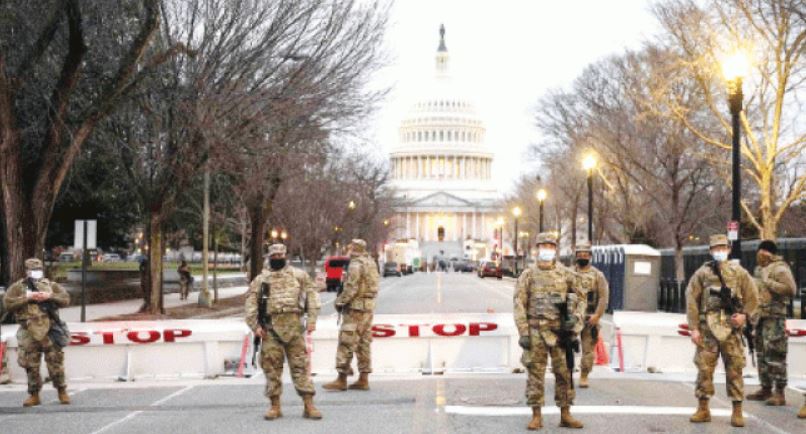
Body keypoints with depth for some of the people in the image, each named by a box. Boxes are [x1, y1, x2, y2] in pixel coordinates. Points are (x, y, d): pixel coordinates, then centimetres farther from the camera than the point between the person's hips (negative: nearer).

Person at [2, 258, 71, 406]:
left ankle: (62, 392, 12)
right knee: (31, 366, 4)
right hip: (29, 333, 0)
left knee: (56, 363, 0)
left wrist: (49, 296, -11)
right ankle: (34, 395, 15)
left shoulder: (51, 285, 12)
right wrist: (27, 297, -13)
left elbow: (66, 299, 3)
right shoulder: (18, 287, 7)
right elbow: (7, 304, -5)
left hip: (49, 331, 0)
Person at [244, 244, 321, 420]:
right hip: (271, 327, 1)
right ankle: (275, 406, 10)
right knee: (271, 366, 2)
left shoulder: (299, 275, 12)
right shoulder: (261, 279, 13)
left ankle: (308, 405, -1)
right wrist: (255, 325, -5)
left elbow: (311, 294, 6)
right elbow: (251, 303, 7)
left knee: (300, 365, -2)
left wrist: (311, 319, -6)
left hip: (294, 325, -1)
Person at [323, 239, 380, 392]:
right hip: (369, 306, 9)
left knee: (346, 343, -5)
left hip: (355, 306, -9)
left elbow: (351, 288, -19)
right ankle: (363, 379, 12)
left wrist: (340, 301, -6)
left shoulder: (355, 265, -14)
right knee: (364, 343, 11)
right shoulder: (370, 263, 14)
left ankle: (342, 379, -5)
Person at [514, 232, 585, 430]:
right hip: (536, 332, -2)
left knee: (564, 373, 4)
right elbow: (519, 304, -2)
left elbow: (580, 299, 14)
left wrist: (575, 319, -4)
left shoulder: (566, 274, 7)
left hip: (559, 332, 2)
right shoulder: (528, 275, 1)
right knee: (535, 374, 1)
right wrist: (523, 333, -9)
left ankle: (565, 415, 13)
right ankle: (536, 416, 8)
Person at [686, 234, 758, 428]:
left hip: (731, 328, 0)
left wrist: (744, 314, -8)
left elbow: (753, 297, 10)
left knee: (734, 369, 0)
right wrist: (694, 328, -3)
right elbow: (691, 301, 3)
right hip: (708, 328, 0)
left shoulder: (739, 272, 8)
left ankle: (737, 411, 7)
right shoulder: (702, 273, 6)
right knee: (704, 368, 0)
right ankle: (703, 409, 10)